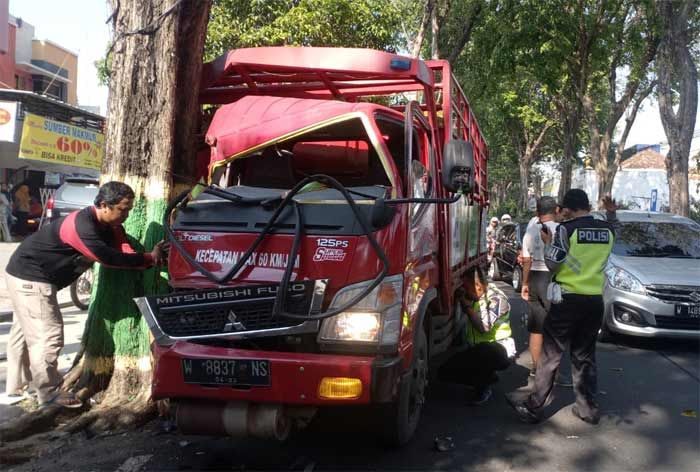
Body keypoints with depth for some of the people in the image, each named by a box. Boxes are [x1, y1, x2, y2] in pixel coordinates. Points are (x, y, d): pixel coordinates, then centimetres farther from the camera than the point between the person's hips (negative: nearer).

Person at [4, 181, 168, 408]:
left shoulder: (109, 227, -1)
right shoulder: (82, 226, -29)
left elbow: (126, 253, -10)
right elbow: (110, 259, -30)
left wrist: (154, 259, -25)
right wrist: (151, 258, -25)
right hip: (30, 278, -10)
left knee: (25, 333, 19)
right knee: (48, 335, -7)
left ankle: (16, 387, 32)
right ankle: (49, 394, 4)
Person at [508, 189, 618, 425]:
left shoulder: (566, 229, -11)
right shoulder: (607, 229, 4)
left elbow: (553, 265, -9)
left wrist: (547, 243, 5)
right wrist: (611, 213, 21)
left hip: (568, 300, -5)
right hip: (595, 301, 5)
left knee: (550, 355, 2)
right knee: (585, 356, 16)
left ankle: (534, 407, 7)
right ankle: (588, 407, 19)